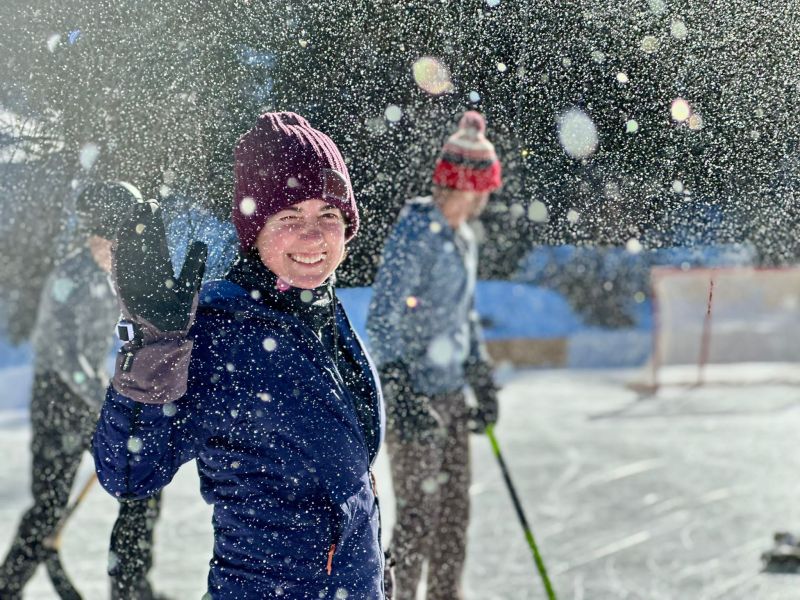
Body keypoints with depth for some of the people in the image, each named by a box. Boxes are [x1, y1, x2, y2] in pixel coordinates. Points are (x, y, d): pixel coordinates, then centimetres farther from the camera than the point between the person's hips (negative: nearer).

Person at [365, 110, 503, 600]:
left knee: (455, 508, 12)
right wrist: (401, 396, -26)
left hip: (451, 393, 8)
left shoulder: (464, 238, 12)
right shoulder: (415, 235, -15)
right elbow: (382, 321, -20)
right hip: (415, 394, -8)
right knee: (419, 510, -5)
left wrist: (483, 383, 22)